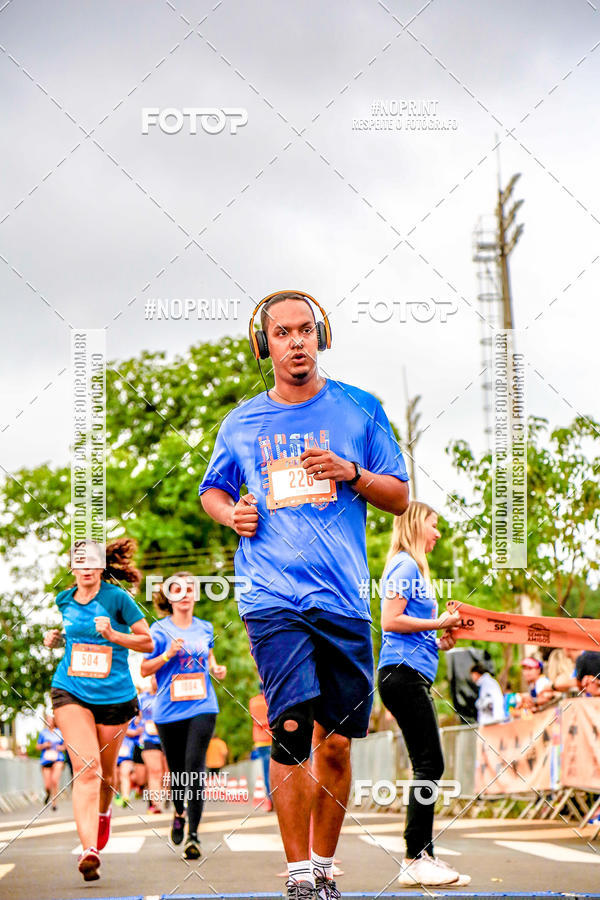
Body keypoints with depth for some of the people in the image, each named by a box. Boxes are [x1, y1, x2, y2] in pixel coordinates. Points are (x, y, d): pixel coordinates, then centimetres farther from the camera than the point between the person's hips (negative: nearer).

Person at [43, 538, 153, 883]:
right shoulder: (64, 600, 5)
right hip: (71, 692, 1)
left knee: (105, 769, 15)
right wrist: (54, 637, 5)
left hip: (114, 695, -1)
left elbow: (148, 642, -4)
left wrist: (114, 635, -19)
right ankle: (89, 848, -27)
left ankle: (104, 812, 51)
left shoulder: (117, 597, -8)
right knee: (86, 767, -17)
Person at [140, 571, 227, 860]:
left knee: (195, 768, -14)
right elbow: (144, 669, 0)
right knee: (176, 769, 10)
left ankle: (193, 834, -15)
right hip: (169, 710, -1)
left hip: (202, 707, 1)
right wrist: (168, 655, -16)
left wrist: (215, 669, 10)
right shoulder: (160, 630, 0)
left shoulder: (205, 629, 11)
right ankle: (179, 813, 41)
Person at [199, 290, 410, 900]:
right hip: (272, 597, -1)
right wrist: (229, 513, 3)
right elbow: (211, 489, 26)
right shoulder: (241, 423, 10)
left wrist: (351, 474, -8)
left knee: (335, 741, 4)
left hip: (343, 598, 1)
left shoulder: (359, 409, 8)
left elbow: (400, 497, 10)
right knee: (291, 730, -14)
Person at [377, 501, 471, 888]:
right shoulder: (405, 566, -7)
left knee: (427, 766, 8)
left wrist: (440, 639, 13)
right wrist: (438, 624, -11)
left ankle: (424, 856, 9)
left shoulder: (413, 567, 24)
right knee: (429, 765, -12)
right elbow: (390, 620, -17)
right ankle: (416, 860, -12)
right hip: (403, 671, -11)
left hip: (412, 675, 11)